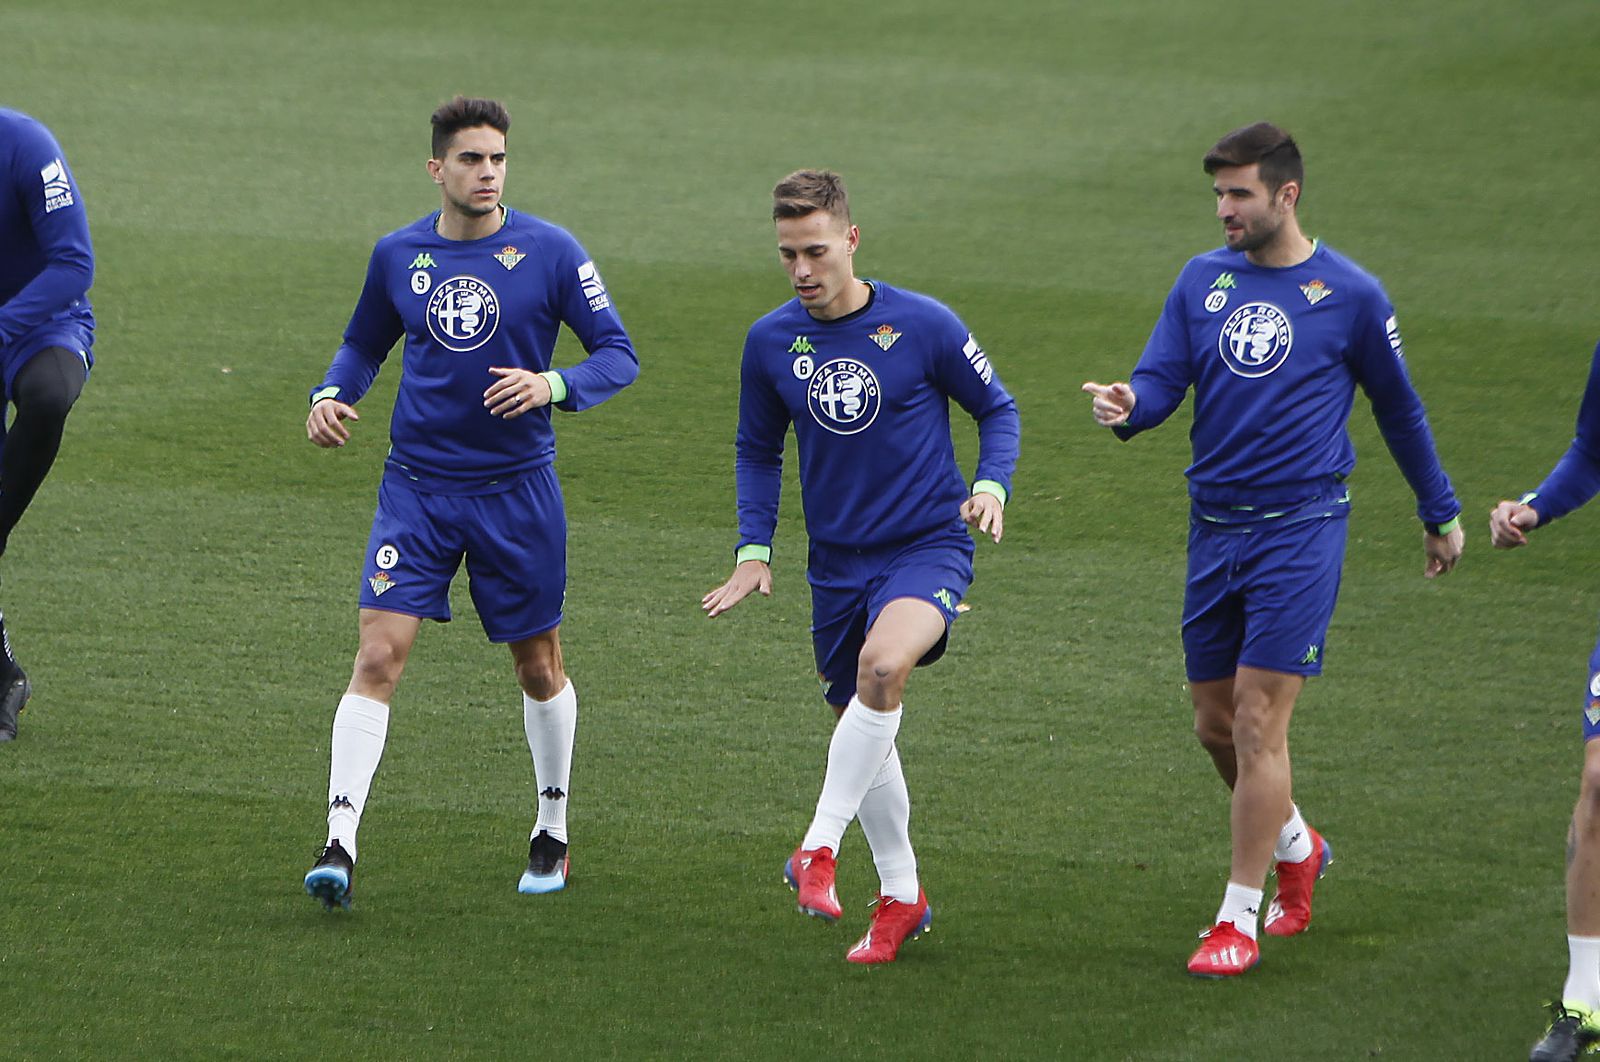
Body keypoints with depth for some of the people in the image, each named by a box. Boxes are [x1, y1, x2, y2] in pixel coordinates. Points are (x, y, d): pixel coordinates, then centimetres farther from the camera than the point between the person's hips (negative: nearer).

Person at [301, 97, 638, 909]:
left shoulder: (549, 252, -6)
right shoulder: (398, 255, 2)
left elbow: (618, 354, -4)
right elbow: (365, 344, 19)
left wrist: (553, 385, -23)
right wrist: (331, 394, -2)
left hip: (517, 490, -1)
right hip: (416, 486, 1)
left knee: (539, 665, 11)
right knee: (378, 655, -12)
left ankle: (553, 835, 31)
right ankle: (340, 845, -16)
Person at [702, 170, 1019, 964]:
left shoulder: (922, 326, -10)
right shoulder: (770, 342, 0)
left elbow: (996, 408, 4)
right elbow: (757, 452, 14)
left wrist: (991, 487, -14)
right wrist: (753, 551, 3)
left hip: (928, 547, -5)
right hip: (837, 562, 5)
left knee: (884, 664, -32)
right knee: (862, 720, 11)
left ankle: (819, 849, -27)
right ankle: (900, 898, 28)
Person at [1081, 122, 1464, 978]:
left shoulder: (1349, 295, -2)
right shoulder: (1203, 280, 7)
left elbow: (1397, 408, 10)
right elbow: (1161, 380, 1)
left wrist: (1439, 513, 19)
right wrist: (1128, 407, -24)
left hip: (1300, 528, -5)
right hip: (1214, 526, 5)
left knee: (1258, 723, -10)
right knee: (1214, 725, 10)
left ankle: (1238, 921, -4)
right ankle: (1295, 847, 37)